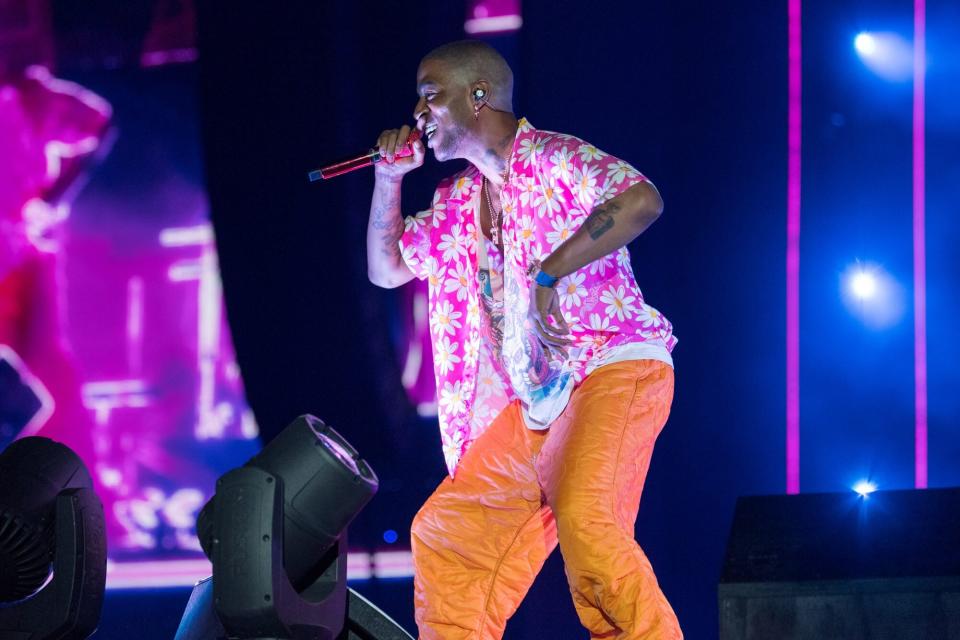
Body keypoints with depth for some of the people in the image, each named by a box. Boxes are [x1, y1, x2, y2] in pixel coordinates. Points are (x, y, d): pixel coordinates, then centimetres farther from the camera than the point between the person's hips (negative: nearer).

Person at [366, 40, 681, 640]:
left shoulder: (554, 159, -7)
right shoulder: (458, 202, 18)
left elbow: (642, 199, -25)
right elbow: (387, 268, 29)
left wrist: (550, 273, -28)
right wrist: (389, 177, 15)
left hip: (616, 369, -9)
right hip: (536, 401, 9)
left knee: (584, 519, -32)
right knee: (443, 533, 6)